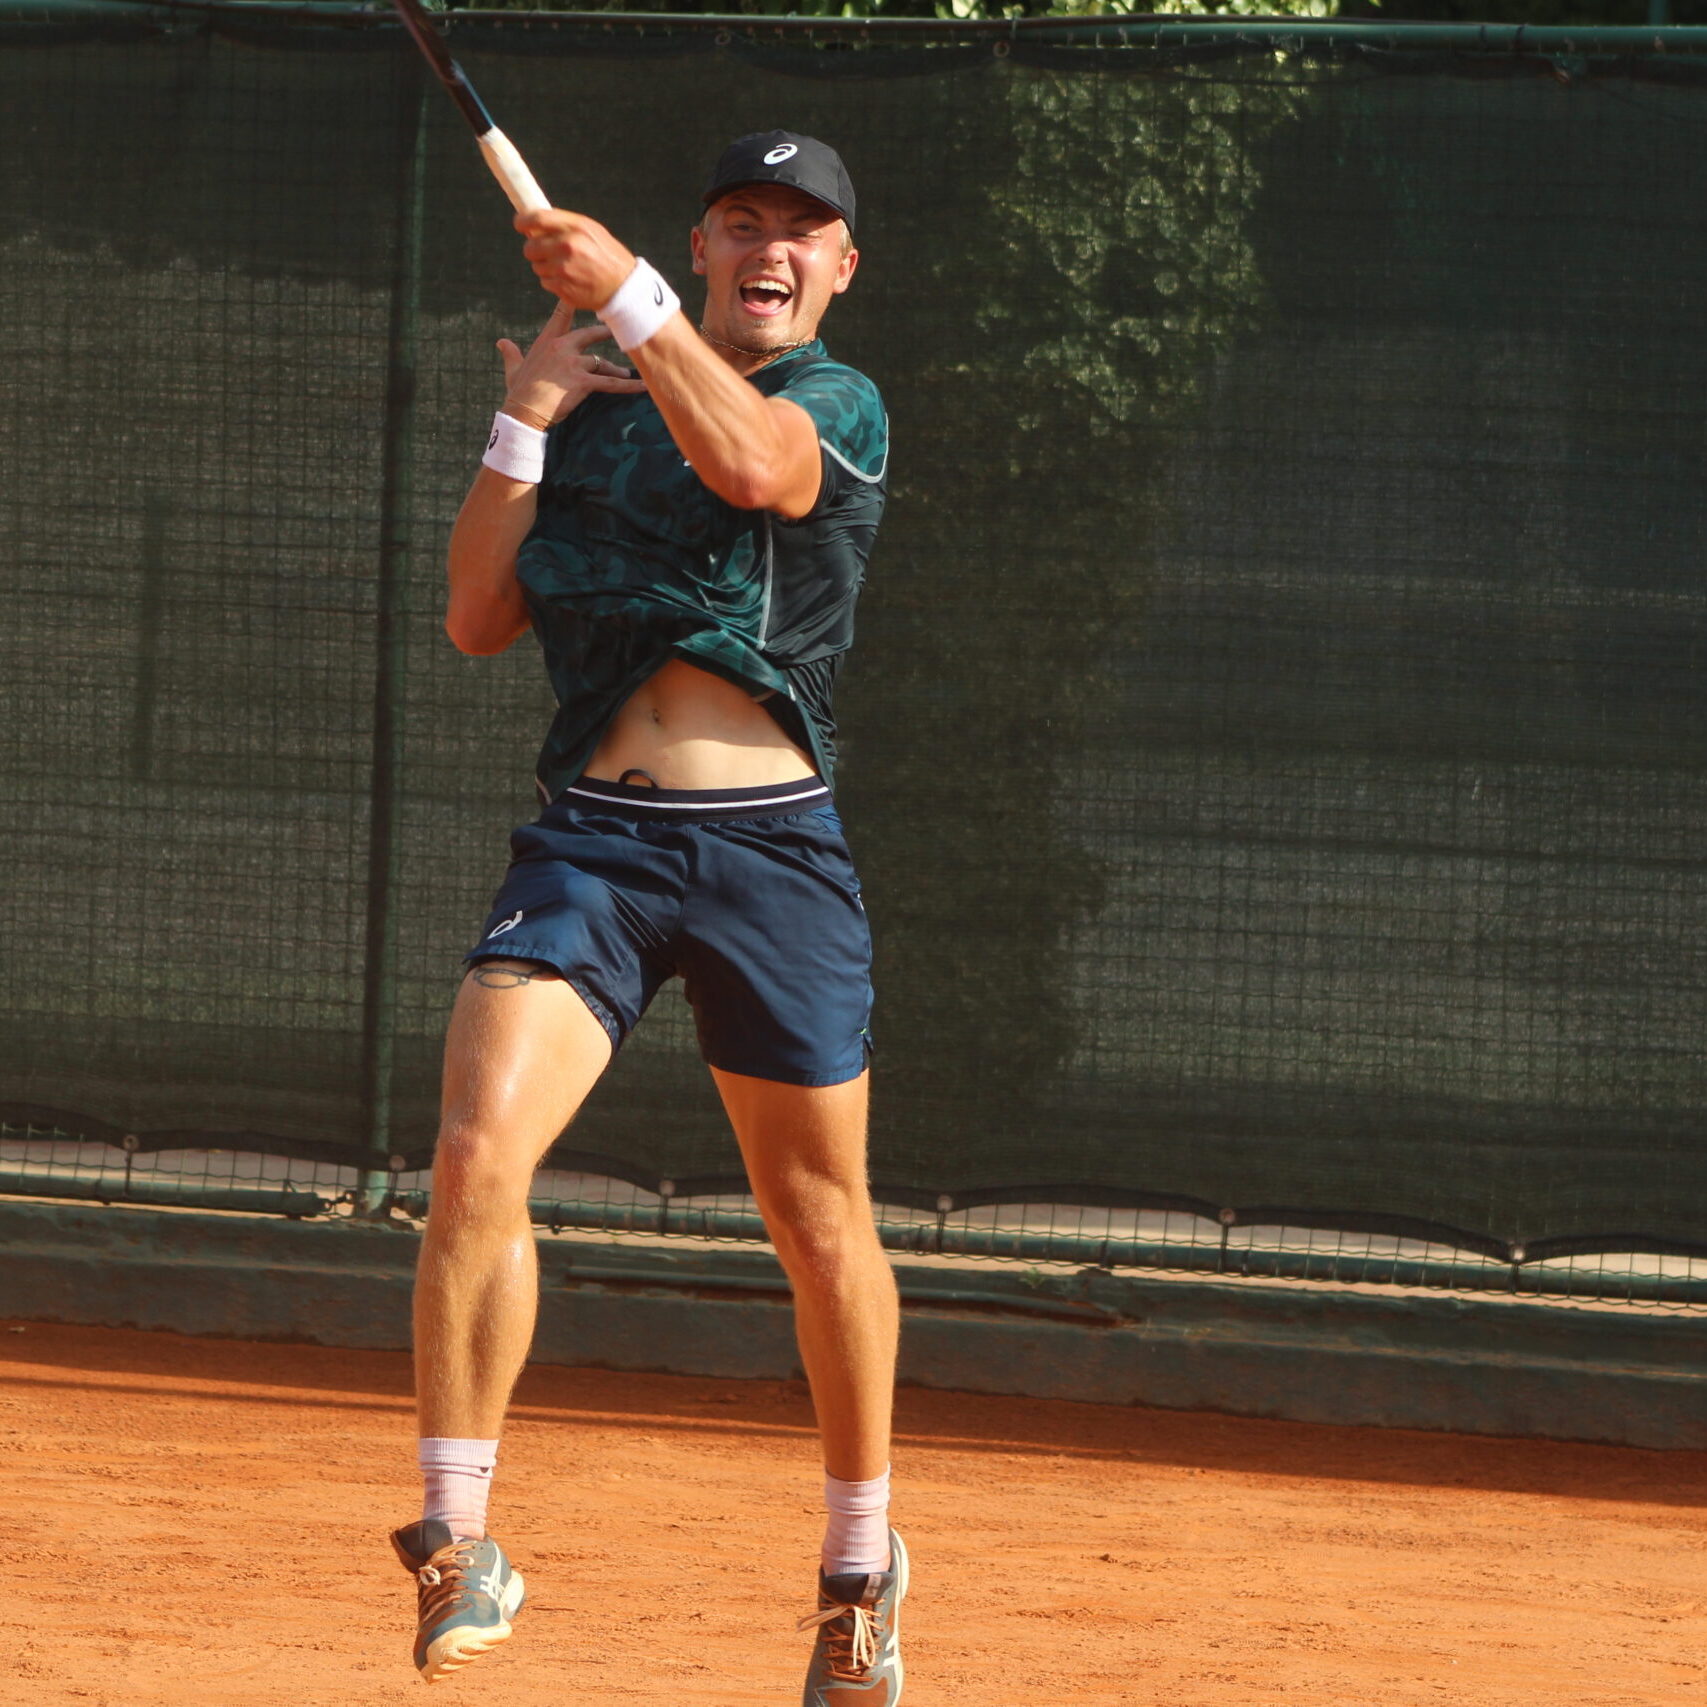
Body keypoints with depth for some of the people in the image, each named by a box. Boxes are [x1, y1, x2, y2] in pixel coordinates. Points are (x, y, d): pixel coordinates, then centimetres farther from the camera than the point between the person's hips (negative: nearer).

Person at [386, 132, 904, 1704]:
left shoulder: (840, 407, 4)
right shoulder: (598, 419, 16)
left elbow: (748, 460, -20)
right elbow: (480, 620, 9)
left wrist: (628, 298, -24)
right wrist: (526, 418, 4)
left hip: (771, 848, -2)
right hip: (590, 841, 2)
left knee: (820, 1218, 6)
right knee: (478, 1155, -19)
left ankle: (861, 1560, 25)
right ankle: (459, 1544, -13)